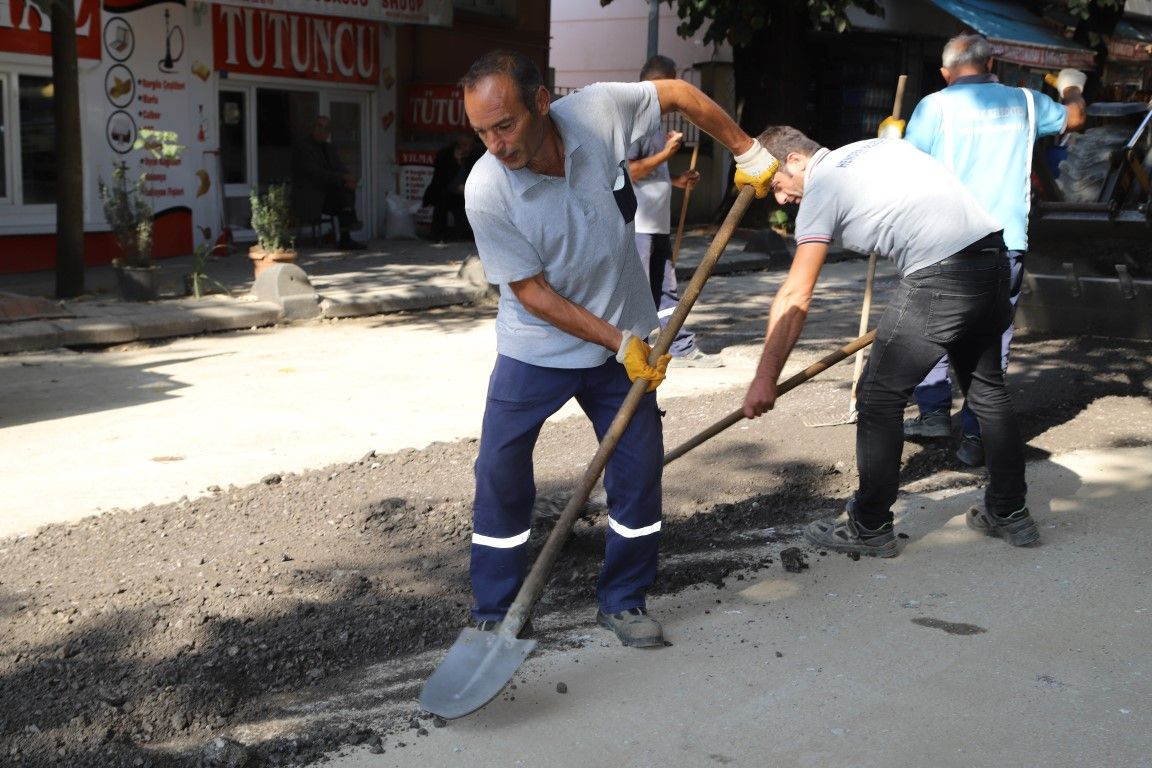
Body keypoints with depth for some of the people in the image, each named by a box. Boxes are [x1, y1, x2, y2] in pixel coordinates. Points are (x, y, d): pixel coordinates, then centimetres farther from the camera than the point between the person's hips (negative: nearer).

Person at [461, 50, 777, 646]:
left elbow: (679, 94, -2)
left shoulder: (598, 110, -20)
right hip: (535, 350, -2)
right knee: (500, 473, -2)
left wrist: (746, 151, 2)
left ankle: (623, 602, 23)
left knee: (639, 469, 5)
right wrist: (620, 343, -19)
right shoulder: (485, 191, -24)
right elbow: (531, 291, -18)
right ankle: (494, 615, 15)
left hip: (622, 340, 3)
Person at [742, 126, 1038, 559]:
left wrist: (765, 379, -5)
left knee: (879, 397, 2)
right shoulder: (877, 146, 22)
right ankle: (1010, 514, 30)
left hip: (940, 277, -9)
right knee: (987, 390, 20)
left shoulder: (821, 189, -1)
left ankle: (870, 528, 11)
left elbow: (795, 299, -6)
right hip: (992, 253, 9)